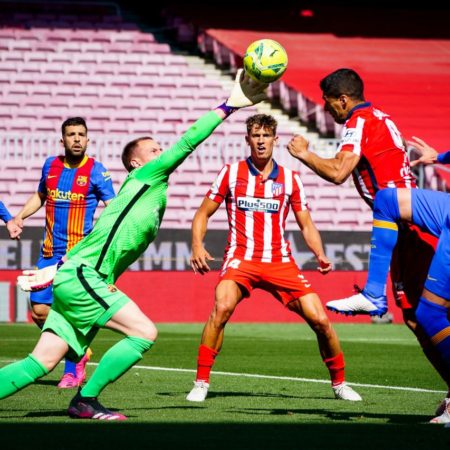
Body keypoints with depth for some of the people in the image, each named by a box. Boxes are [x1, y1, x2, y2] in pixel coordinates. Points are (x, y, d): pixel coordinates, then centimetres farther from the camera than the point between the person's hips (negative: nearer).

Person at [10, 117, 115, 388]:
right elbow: (40, 196, 26)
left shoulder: (95, 170, -5)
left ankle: (72, 371, 5)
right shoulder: (51, 165, 9)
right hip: (50, 251, 5)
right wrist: (18, 217, 13)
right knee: (40, 311, 1)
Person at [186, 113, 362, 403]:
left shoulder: (290, 179, 7)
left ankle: (339, 383, 17)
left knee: (320, 319, -6)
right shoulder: (231, 173, 3)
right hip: (241, 258, -2)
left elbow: (306, 225, 11)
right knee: (222, 307, -30)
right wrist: (197, 246, -10)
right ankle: (201, 383, -20)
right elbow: (203, 214, 8)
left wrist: (320, 254, -7)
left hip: (280, 262, 2)